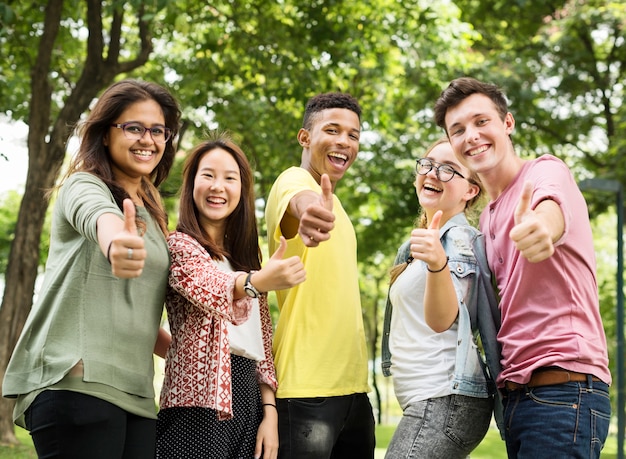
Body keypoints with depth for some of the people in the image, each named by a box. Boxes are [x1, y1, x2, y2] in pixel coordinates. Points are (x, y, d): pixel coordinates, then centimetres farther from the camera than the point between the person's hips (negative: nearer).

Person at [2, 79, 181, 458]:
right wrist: (114, 242, -48)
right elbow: (97, 214, -26)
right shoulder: (83, 186, 1)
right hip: (77, 383, -7)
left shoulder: (152, 213, 23)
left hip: (136, 394, 7)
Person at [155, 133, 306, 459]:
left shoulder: (247, 257, 18)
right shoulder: (177, 245, -2)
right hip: (199, 402, -6)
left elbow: (262, 345, 15)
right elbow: (210, 288, -24)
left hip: (249, 399, 6)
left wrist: (270, 413, 4)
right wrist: (257, 282, -44)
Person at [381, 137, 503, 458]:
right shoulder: (411, 248, 17)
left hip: (445, 402, -10)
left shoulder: (459, 239, -10)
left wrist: (438, 262, -43)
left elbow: (442, 319, -28)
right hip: (429, 403, 10)